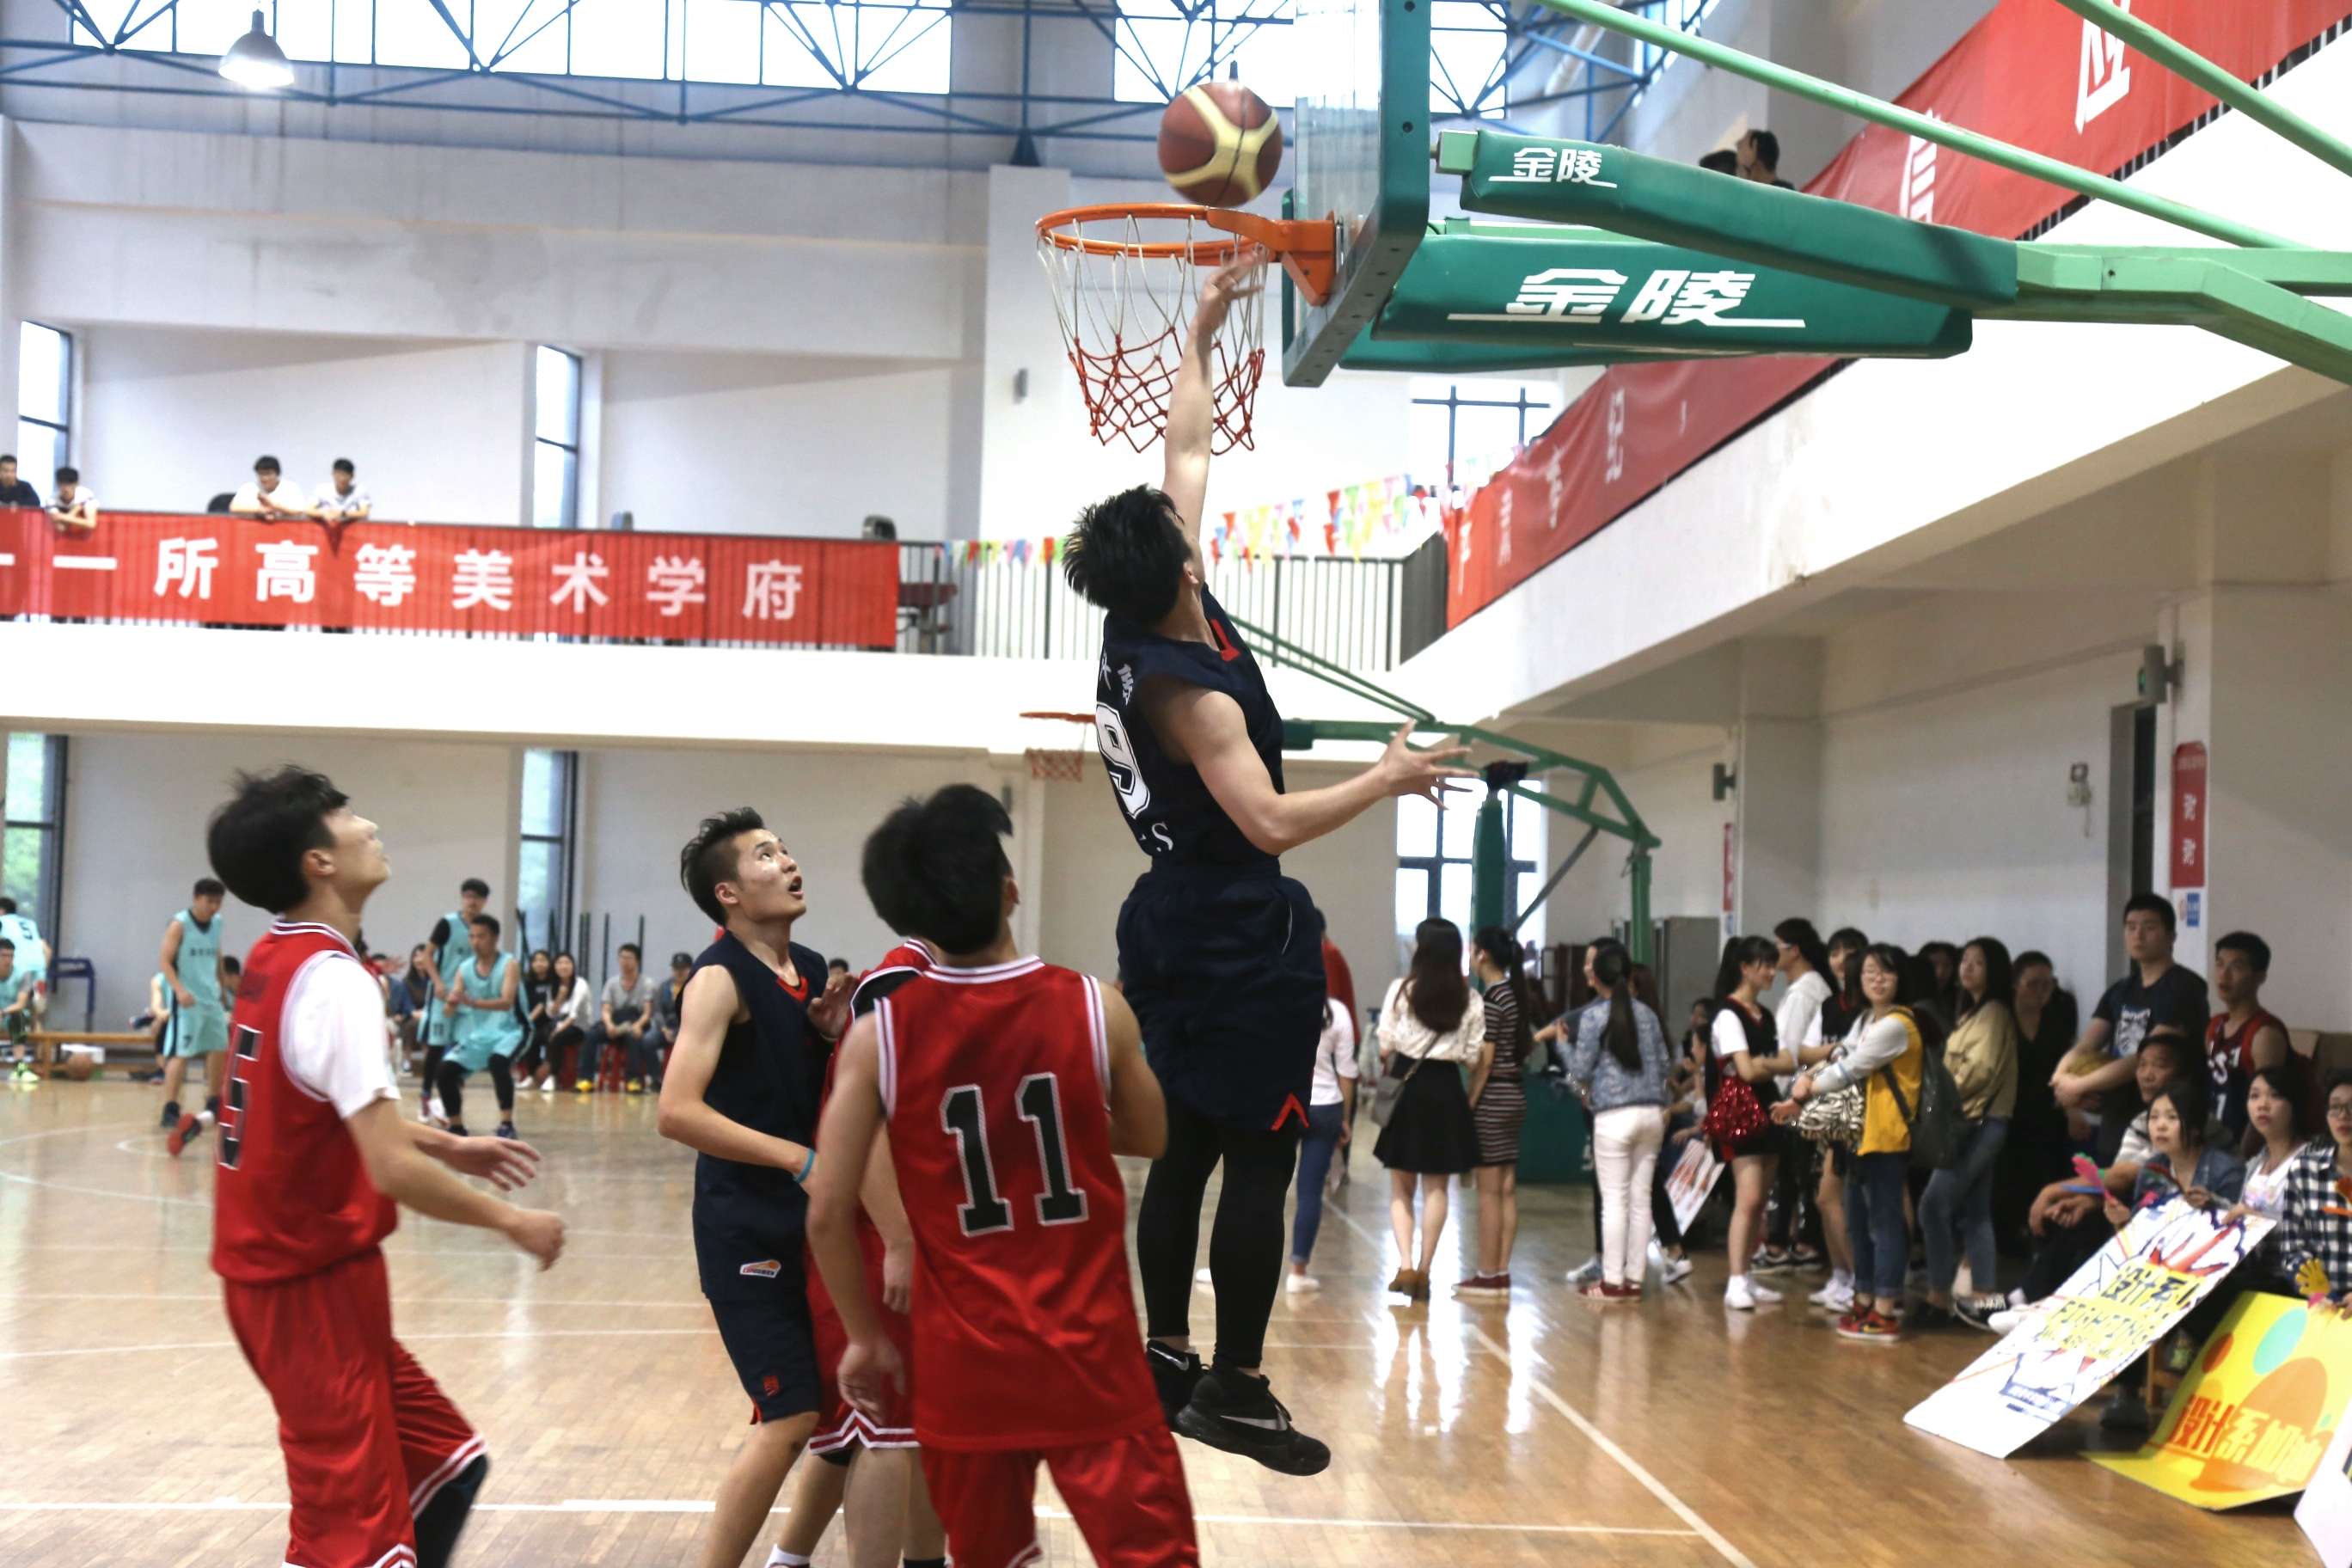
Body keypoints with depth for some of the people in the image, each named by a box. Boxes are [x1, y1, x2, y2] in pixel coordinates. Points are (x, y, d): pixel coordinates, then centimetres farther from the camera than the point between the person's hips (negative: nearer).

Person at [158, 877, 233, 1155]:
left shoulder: (216, 924, 9)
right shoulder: (179, 925, -11)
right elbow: (166, 962, -15)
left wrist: (224, 988, 23)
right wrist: (179, 990, -28)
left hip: (212, 999, 7)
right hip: (188, 1001, -7)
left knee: (218, 1049, 14)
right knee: (180, 1054, -10)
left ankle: (213, 1105, 29)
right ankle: (170, 1111, -8)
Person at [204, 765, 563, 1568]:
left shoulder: (276, 960, 8)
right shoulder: (334, 979, -21)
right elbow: (391, 1170, -25)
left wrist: (448, 1145, 20)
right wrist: (513, 1222, -12)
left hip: (280, 1267, 9)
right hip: (314, 1282, -9)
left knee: (446, 1465, 16)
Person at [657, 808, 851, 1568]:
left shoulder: (811, 970, 9)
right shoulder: (721, 978, -14)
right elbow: (678, 1113, -24)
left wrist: (833, 1033, -2)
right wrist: (799, 1158, -26)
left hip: (812, 1220, 8)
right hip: (746, 1228, -8)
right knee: (790, 1418, -9)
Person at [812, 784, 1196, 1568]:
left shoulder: (880, 1034, -7)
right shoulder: (1096, 1008, -7)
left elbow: (827, 1214, -5)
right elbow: (1152, 1139, 11)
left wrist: (866, 1337, 8)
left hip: (964, 1360, 1)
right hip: (1089, 1352, -1)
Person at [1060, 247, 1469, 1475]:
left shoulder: (1145, 626, 3)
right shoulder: (1187, 687, -20)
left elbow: (1188, 455, 14)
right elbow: (1271, 822, -25)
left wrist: (1201, 333, 19)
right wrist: (1388, 780, -15)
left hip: (1173, 921, 9)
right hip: (1240, 938, -9)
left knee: (1185, 1147, 13)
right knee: (1260, 1153, -5)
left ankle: (1168, 1358, 19)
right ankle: (1235, 1388, -3)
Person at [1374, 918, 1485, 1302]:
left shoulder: (1400, 990, -6)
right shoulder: (1470, 1001, 0)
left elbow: (1384, 1048, -5)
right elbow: (1474, 1060, 2)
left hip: (1406, 1087, -1)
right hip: (1446, 1092, 1)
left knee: (1401, 1186, 9)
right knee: (1435, 1187, 10)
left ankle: (1406, 1266, -5)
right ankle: (1424, 1270, 11)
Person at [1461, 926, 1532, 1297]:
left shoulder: (1492, 998, -14)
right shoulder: (1518, 995, 11)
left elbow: (1485, 1061, -16)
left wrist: (1469, 1104, -13)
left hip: (1493, 1098, -9)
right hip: (1516, 1095, 9)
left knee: (1489, 1191, -3)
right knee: (1507, 1190, 9)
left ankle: (1488, 1276, 1)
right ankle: (1501, 1273, 13)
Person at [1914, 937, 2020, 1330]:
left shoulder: (1994, 1013, -10)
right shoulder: (1975, 1012, 19)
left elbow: (1980, 1069, -18)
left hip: (1982, 1122, -10)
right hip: (1972, 1122, 10)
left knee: (1935, 1205, -11)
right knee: (1974, 1213, 10)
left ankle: (1938, 1298, -8)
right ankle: (1986, 1296, 13)